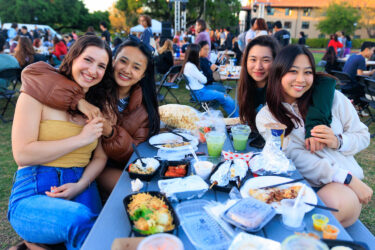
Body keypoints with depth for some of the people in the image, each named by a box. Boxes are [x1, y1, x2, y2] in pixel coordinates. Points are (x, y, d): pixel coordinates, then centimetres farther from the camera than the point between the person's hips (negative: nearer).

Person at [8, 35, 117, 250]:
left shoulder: (100, 105, 13)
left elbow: (100, 157, 10)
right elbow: (22, 155, -11)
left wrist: (81, 185, -9)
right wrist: (81, 139, -11)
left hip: (82, 189, 4)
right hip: (32, 195, -3)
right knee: (81, 218, -32)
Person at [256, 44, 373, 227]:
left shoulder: (331, 97, 2)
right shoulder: (266, 117, -1)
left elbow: (363, 136, 10)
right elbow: (295, 156, -10)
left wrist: (338, 142, -13)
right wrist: (348, 178, -17)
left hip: (345, 185, 2)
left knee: (341, 203, -31)